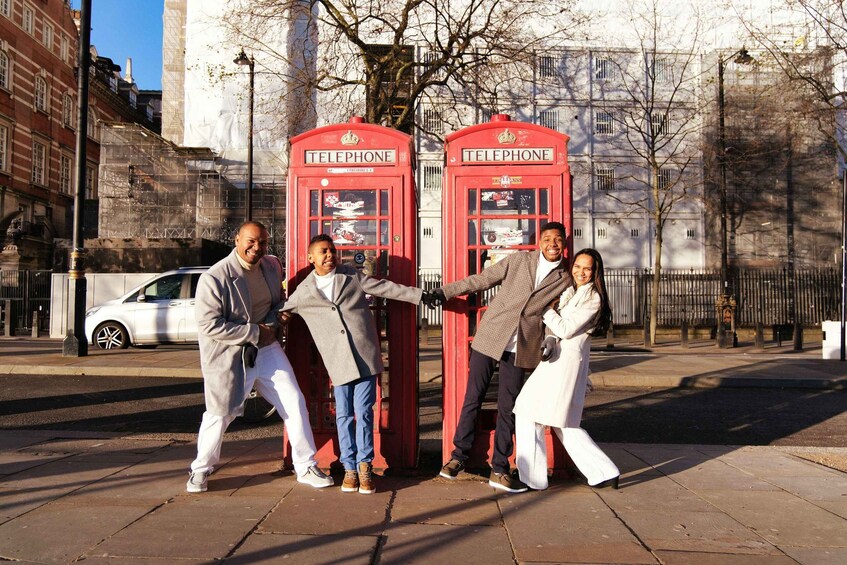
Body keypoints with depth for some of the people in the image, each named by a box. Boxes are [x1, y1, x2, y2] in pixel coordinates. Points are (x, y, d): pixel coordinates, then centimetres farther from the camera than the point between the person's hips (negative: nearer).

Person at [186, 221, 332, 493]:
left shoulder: (272, 266, 1)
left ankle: (306, 467, 15)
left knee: (294, 403, 1)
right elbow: (209, 325, -21)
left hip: (266, 348, 5)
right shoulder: (214, 278, -18)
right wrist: (255, 332, -19)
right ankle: (201, 469, 31)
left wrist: (271, 323, 3)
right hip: (229, 355, -5)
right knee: (220, 414, 5)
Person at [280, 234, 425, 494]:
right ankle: (349, 468, 16)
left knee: (363, 412, 0)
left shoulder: (352, 275, 7)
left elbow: (385, 288, 9)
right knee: (344, 416, 4)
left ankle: (364, 466, 10)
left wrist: (420, 295, 8)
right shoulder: (303, 293, 5)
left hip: (365, 357, 0)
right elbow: (281, 313, 21)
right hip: (338, 363, 0)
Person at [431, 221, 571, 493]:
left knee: (507, 409, 3)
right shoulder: (520, 259, 4)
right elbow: (483, 279, 7)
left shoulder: (564, 280, 7)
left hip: (520, 349, 0)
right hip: (490, 337, 0)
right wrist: (446, 291, 4)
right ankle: (459, 456, 20)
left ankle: (499, 470, 14)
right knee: (472, 399, 5)